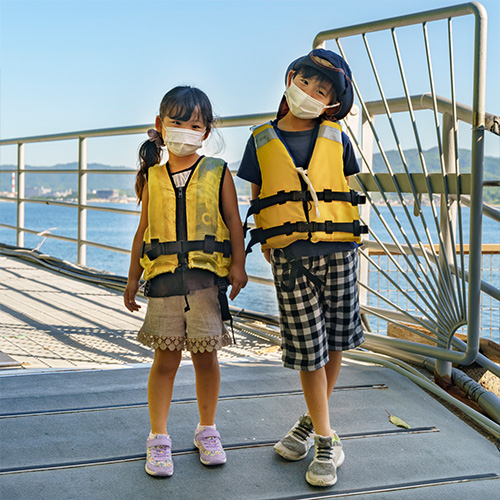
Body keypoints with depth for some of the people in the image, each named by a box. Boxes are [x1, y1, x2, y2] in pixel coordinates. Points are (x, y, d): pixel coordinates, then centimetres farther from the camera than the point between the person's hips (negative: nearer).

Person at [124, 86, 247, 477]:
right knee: (166, 357, 2)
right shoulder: (154, 178, 10)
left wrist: (238, 263, -5)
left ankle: (207, 430, 24)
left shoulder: (218, 173, 5)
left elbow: (233, 220, 5)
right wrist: (133, 278, 14)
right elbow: (144, 230, 14)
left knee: (205, 355, 6)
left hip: (206, 273, -1)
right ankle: (159, 438, 12)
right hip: (164, 275, 1)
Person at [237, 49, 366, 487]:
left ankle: (311, 421, 29)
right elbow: (257, 198, 11)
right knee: (308, 349, 1)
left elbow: (342, 189, 14)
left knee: (334, 341, 8)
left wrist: (336, 236, 7)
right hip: (288, 257, -1)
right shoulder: (262, 140, 6)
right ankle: (327, 442, 12)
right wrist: (266, 242, 4)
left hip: (337, 250, 1)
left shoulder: (336, 139, 6)